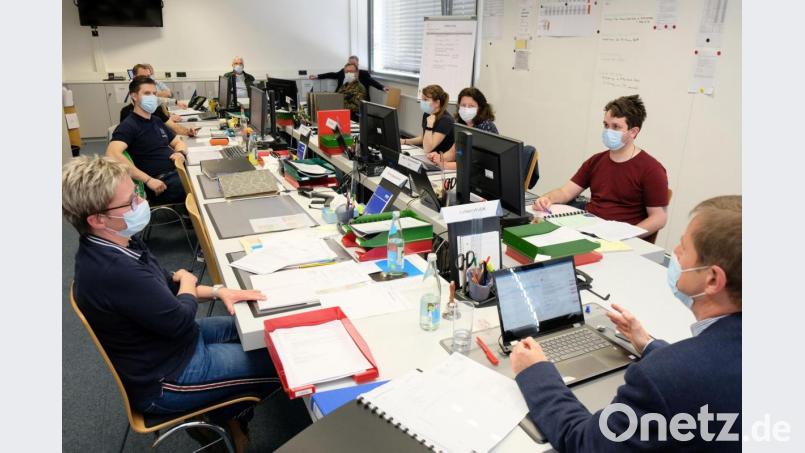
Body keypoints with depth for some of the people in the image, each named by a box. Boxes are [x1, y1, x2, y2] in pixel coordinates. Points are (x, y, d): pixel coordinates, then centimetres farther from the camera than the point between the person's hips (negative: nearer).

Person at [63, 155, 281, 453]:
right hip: (164, 382, -9)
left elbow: (164, 286, 7)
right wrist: (187, 283, -5)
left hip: (167, 342, 9)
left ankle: (222, 407, 25)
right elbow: (180, 320, -25)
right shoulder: (113, 272, -36)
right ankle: (227, 416, 22)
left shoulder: (116, 243, -5)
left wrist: (217, 291, -6)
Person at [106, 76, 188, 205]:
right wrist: (148, 180, -26)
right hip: (163, 183, -8)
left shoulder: (156, 121, 20)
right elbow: (112, 155, -22)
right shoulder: (128, 126, -6)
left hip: (178, 172, 8)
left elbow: (179, 142, 28)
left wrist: (179, 153, 2)